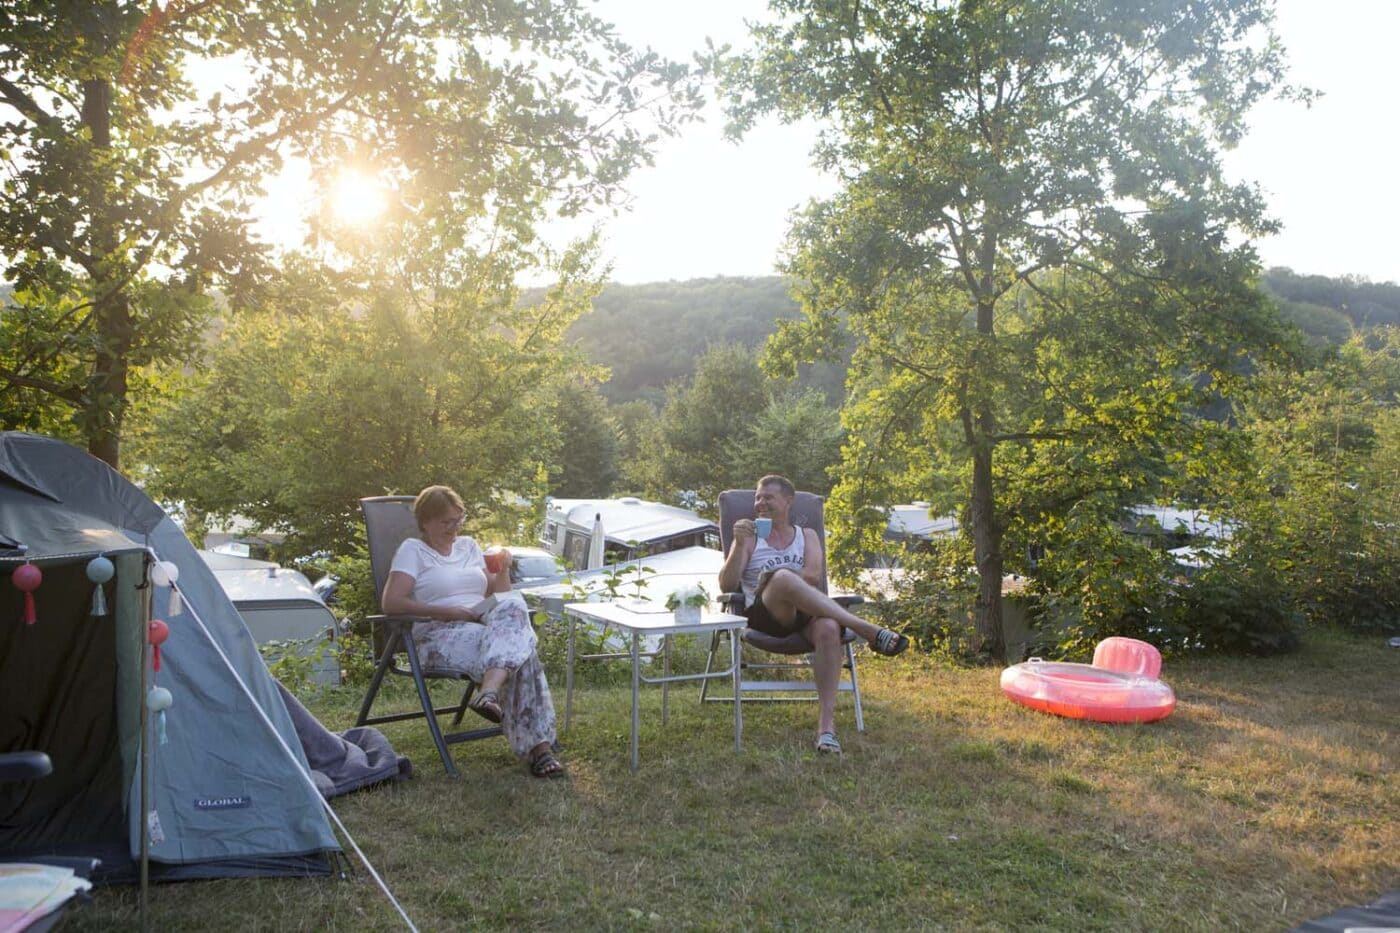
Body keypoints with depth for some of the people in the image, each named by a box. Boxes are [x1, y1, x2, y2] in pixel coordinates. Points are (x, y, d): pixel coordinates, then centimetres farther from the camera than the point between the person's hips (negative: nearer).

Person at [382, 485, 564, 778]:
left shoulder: (468, 545, 24)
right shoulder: (413, 550, 6)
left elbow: (498, 595, 24)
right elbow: (391, 603, -8)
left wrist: (503, 570, 2)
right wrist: (448, 612, -14)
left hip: (486, 627, 5)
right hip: (440, 636, -5)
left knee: (513, 605, -31)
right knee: (517, 650, -31)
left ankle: (488, 693, -45)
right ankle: (538, 746, -40)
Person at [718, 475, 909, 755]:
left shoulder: (807, 536, 23)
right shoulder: (749, 538, 20)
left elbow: (814, 576, 3)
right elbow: (726, 586, 5)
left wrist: (774, 577, -5)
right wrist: (739, 544, -7)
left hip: (805, 613, 2)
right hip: (764, 617, -2)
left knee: (828, 628, -37)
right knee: (783, 577, -37)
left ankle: (826, 724, -41)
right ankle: (869, 631, -35)